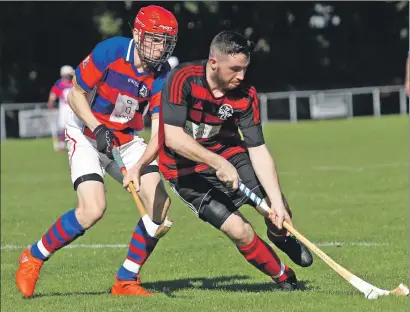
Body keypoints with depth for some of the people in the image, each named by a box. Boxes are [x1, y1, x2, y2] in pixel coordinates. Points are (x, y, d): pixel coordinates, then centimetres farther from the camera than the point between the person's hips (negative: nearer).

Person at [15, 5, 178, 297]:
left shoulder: (162, 75, -13)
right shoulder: (109, 51, -22)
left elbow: (159, 132, -20)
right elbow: (75, 95, -12)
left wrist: (137, 168, -36)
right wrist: (98, 128, -26)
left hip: (127, 139, 5)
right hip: (87, 132, -5)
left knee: (160, 203, -13)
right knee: (93, 209, -24)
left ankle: (126, 280, 1)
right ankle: (33, 257, -1)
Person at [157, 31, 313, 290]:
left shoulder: (246, 96, -14)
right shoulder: (183, 79, -26)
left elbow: (258, 150, -14)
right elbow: (173, 138, -32)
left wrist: (277, 203, -22)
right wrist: (218, 163, -37)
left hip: (228, 155, 4)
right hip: (186, 170, -4)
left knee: (280, 214, -8)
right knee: (239, 230, -17)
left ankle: (282, 238, 31)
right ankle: (284, 278, 8)